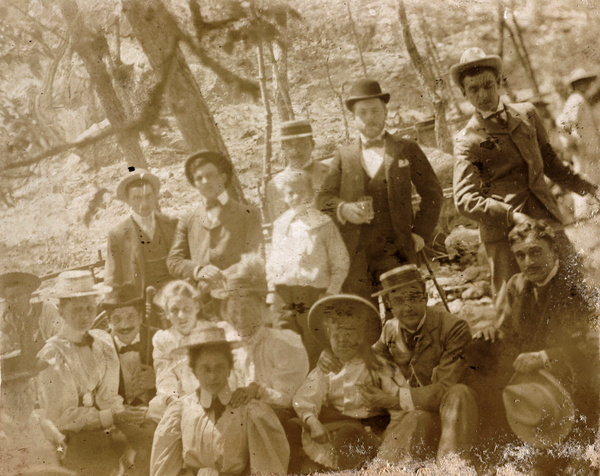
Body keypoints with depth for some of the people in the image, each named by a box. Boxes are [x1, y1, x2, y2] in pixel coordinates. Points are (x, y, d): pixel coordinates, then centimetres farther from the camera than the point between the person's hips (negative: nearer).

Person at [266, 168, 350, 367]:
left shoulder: (323, 224, 2)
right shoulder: (280, 224, 14)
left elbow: (341, 264, 2)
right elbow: (271, 264, 18)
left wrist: (330, 294, -7)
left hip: (314, 296, -3)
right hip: (284, 301, 3)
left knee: (315, 356, -3)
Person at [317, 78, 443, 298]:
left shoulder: (407, 150, 12)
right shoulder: (343, 156, 15)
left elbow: (432, 192, 12)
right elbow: (324, 197, 10)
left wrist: (421, 233, 2)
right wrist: (343, 209, -12)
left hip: (395, 253, -1)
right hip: (354, 257, 1)